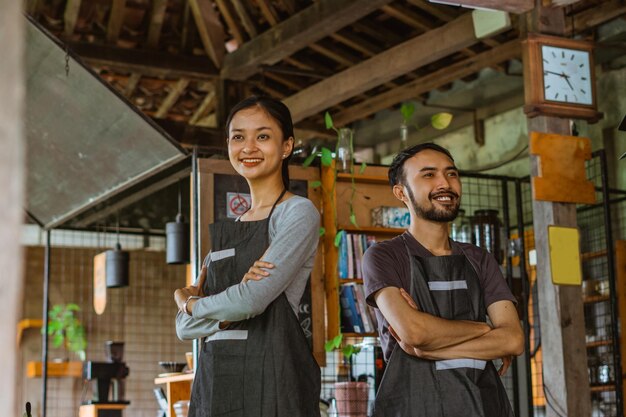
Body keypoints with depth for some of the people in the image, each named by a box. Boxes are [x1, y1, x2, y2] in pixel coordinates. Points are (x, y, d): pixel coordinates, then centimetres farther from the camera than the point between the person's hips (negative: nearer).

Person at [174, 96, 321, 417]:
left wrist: (187, 301, 2)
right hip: (214, 379, 6)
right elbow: (185, 327, 8)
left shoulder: (299, 213, -4)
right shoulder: (225, 231, 16)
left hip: (270, 376, -6)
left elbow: (252, 300, -16)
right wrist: (228, 310, -11)